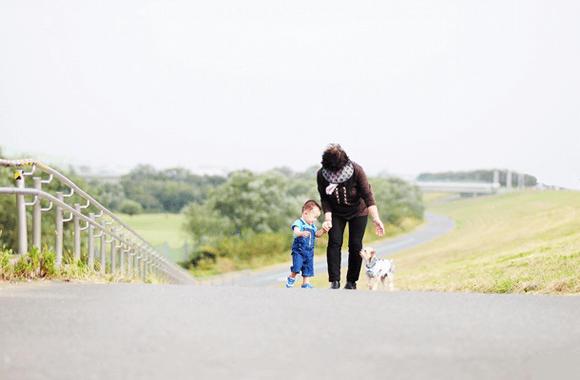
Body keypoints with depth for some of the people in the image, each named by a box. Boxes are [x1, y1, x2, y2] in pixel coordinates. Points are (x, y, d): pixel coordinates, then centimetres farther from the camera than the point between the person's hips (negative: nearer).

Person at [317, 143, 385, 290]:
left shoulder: (356, 170, -29)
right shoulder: (322, 174, -22)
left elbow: (367, 195, -28)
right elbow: (325, 199, -11)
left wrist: (376, 219, -35)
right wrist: (328, 219, -24)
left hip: (358, 211, -1)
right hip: (336, 213, 1)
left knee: (355, 245, -6)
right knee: (334, 242, -14)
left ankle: (352, 282, 7)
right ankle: (334, 281, -13)